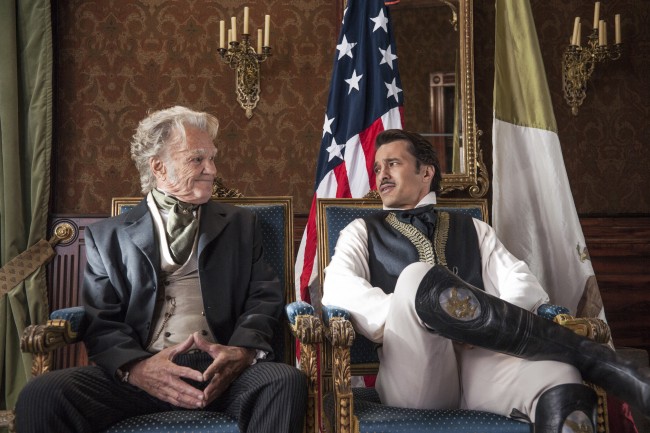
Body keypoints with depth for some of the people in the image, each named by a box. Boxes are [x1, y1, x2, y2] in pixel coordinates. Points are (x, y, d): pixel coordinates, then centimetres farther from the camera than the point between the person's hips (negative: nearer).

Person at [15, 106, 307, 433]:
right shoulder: (107, 236, 13)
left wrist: (242, 351, -12)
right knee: (42, 394, -26)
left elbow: (265, 296, 9)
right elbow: (100, 319, 5)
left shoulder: (240, 224, 17)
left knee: (286, 380, -31)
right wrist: (135, 367, -17)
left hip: (220, 369, 1)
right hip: (140, 372, 0)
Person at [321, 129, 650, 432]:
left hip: (483, 359, 0)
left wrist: (492, 323, -12)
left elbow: (523, 284, 11)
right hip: (414, 375, 1)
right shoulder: (362, 231, 21)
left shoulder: (474, 229, 26)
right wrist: (408, 316, -14)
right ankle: (589, 355, -25)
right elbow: (337, 288, 0)